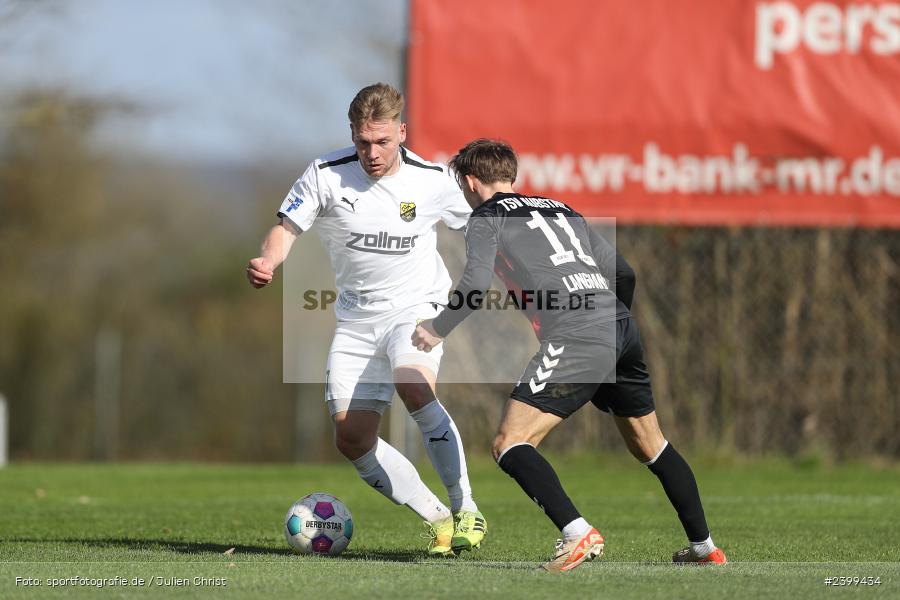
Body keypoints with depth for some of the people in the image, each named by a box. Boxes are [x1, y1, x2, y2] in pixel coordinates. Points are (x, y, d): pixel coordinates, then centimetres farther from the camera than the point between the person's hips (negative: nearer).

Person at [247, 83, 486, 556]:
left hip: (417, 306, -3)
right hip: (357, 317, 3)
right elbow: (286, 228, -7)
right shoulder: (326, 175, -10)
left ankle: (466, 511, -26)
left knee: (412, 383, -33)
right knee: (351, 438, -6)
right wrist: (267, 262, -28)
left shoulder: (433, 180, -9)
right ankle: (438, 521, 8)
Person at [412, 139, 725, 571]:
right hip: (620, 327, 7)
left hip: (574, 337, -7)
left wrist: (436, 331, 8)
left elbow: (475, 285, -5)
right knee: (650, 446, 23)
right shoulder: (560, 209, 28)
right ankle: (703, 546, 27)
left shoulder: (487, 216, 10)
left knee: (509, 444, -8)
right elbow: (623, 272, 25)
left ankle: (578, 534, -24)